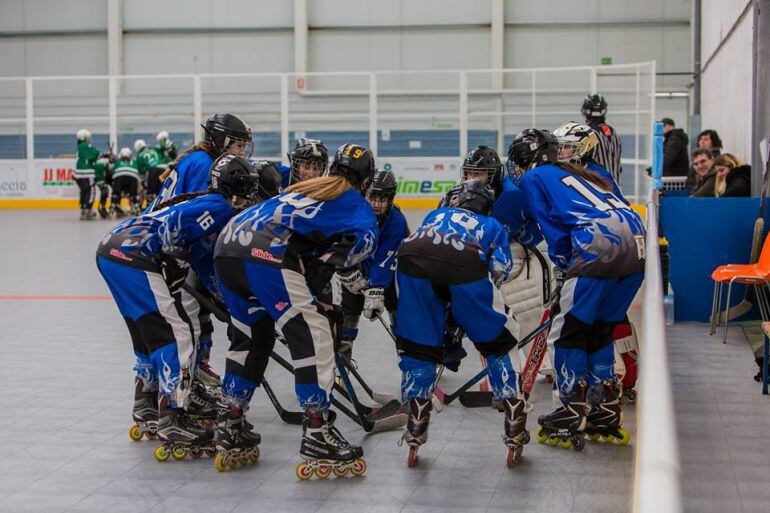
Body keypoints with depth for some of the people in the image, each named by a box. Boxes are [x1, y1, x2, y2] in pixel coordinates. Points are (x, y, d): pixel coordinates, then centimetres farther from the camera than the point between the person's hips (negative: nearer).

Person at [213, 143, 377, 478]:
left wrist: (319, 285, 34)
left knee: (252, 336, 22)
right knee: (311, 335, -4)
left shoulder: (306, 188, 34)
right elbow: (364, 236, -5)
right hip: (267, 253, -8)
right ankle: (317, 434, -8)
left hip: (227, 244, 8)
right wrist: (326, 264, -3)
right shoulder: (354, 202, 15)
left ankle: (231, 425, 27)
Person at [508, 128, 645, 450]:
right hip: (638, 242, 7)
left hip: (601, 245, -7)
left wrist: (569, 267, 21)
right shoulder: (583, 174, 34)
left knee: (568, 330, 4)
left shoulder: (534, 178, 15)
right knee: (599, 330, 19)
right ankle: (606, 416, 24)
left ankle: (572, 420, 7)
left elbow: (555, 233, 7)